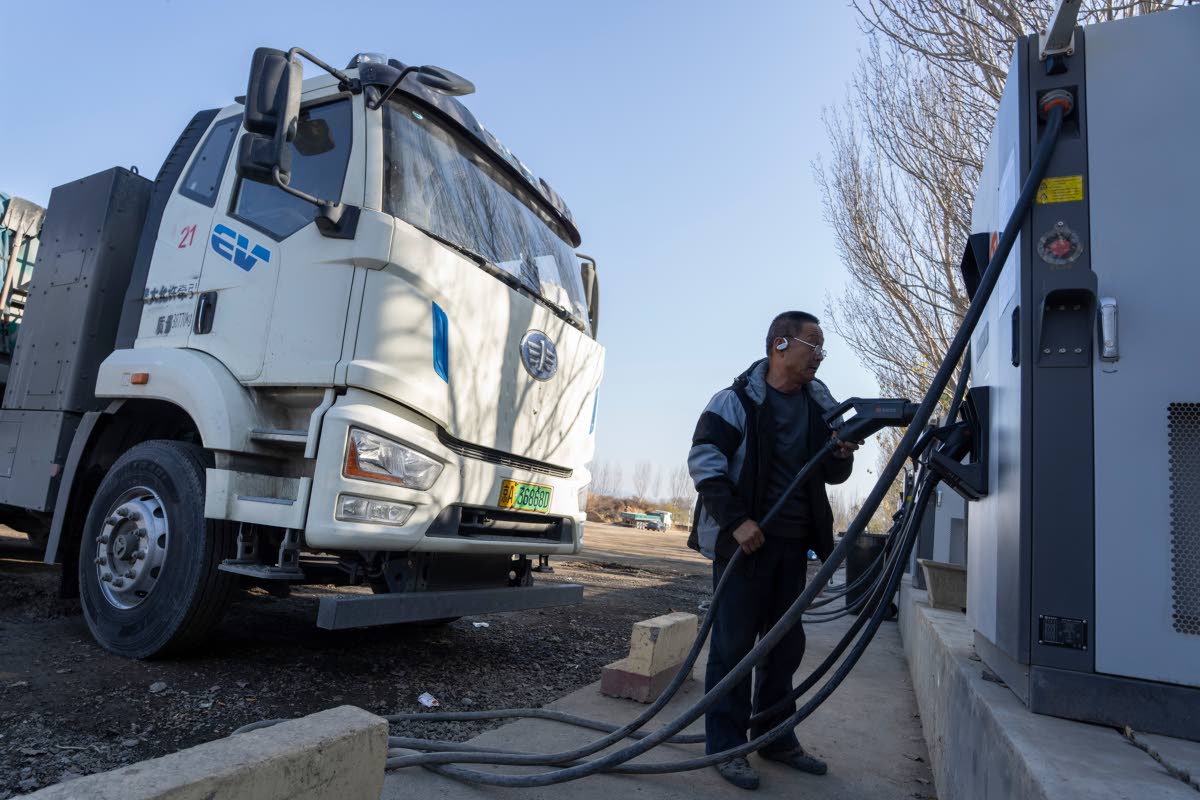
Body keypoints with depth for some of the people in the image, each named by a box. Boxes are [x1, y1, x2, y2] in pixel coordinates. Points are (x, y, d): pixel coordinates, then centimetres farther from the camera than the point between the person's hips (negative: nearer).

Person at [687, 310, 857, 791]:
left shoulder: (819, 405, 10)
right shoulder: (736, 400, -8)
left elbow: (830, 476, 18)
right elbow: (703, 462, -14)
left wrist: (842, 456, -6)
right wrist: (735, 521, -21)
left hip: (793, 544, 7)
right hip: (743, 539, -7)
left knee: (785, 644, 15)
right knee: (733, 643, -2)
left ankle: (775, 737, 30)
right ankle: (725, 746, 11)